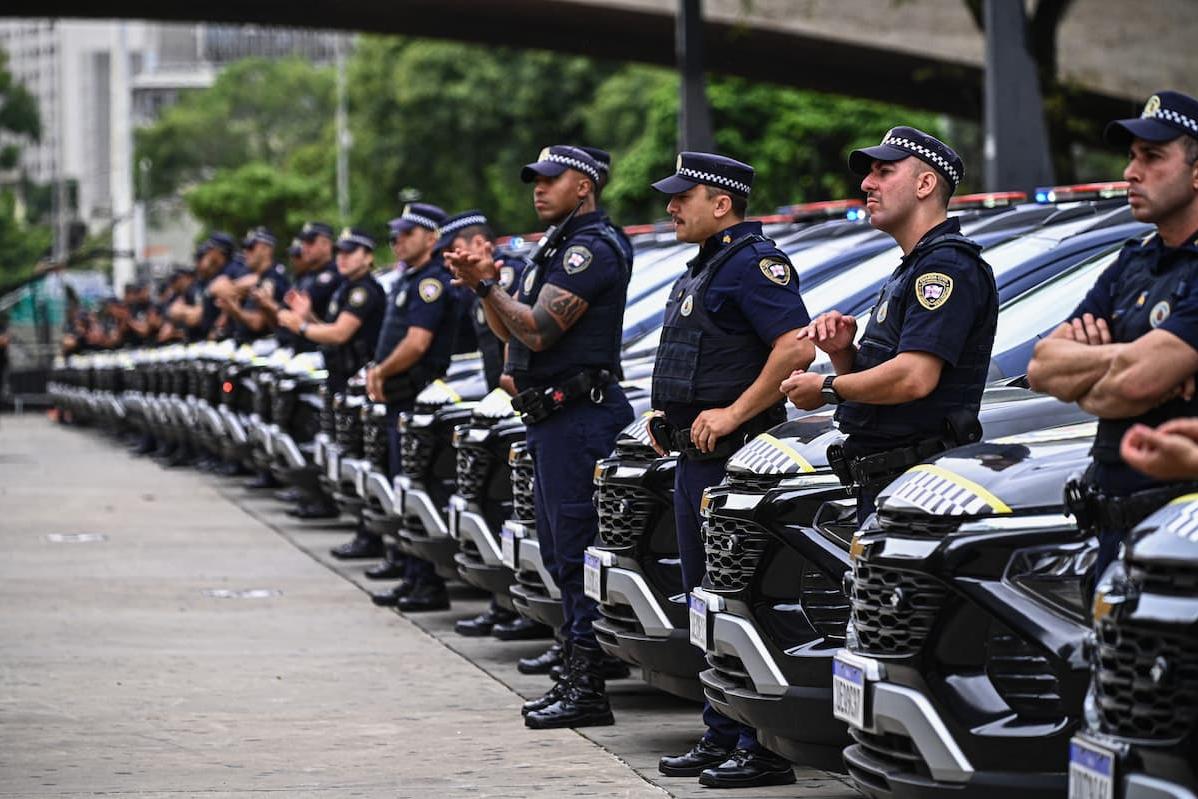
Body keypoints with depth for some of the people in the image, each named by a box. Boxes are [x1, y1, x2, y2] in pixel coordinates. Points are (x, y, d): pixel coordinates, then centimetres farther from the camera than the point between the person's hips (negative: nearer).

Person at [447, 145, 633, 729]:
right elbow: (509, 330, 18)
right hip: (549, 416, 11)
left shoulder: (591, 248, -12)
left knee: (577, 549, -11)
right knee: (558, 549, 13)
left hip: (576, 412, -11)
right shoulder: (559, 247, 21)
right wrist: (486, 284, 1)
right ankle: (576, 678, 18)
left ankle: (587, 688, -10)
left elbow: (538, 329, -19)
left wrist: (485, 284, -12)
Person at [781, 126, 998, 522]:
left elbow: (914, 378, -24)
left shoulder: (948, 265, -12)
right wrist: (842, 351, 2)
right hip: (878, 483, 10)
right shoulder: (908, 270, 23)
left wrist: (827, 387, -10)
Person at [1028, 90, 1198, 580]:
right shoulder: (1132, 264, 16)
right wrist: (1124, 355, -10)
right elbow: (1041, 367, 8)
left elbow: (1136, 382, -24)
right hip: (1116, 526, 8)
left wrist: (1083, 391, -2)